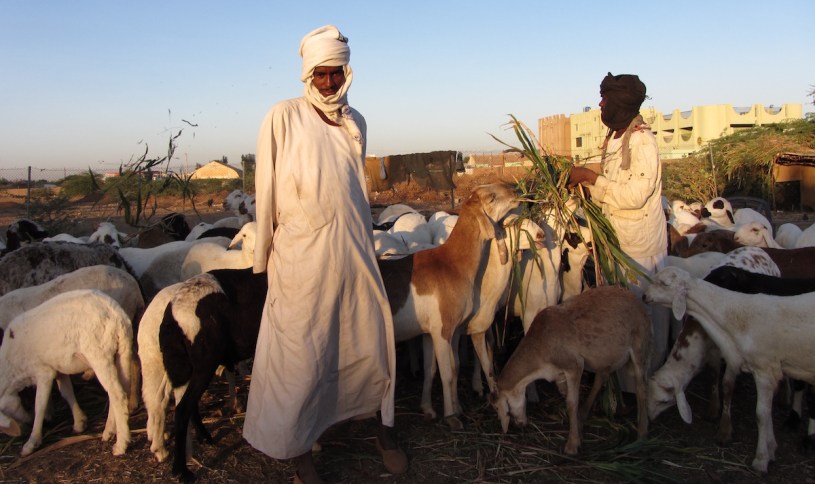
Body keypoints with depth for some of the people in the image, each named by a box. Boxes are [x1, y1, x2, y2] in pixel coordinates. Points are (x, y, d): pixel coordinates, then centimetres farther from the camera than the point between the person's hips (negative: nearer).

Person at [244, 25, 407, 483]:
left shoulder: (356, 122, 11)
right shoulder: (285, 116, -4)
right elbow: (268, 188, -2)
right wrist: (264, 254, 1)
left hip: (354, 251, 5)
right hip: (303, 255, -4)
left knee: (372, 339, 11)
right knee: (302, 355, 2)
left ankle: (384, 428, 30)